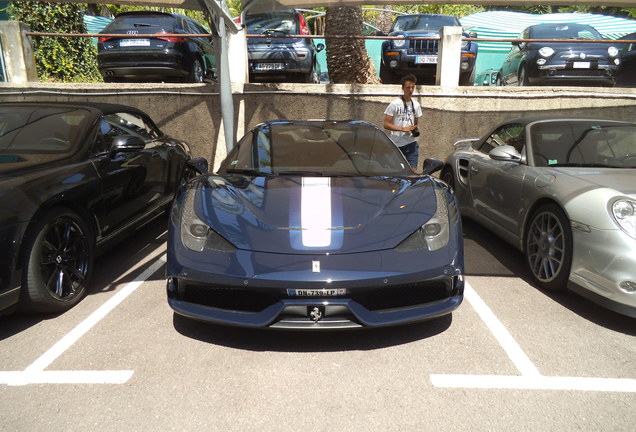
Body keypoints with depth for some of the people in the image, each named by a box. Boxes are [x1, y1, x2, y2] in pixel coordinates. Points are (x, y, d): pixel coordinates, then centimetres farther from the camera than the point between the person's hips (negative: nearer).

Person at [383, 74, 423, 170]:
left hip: (411, 144, 4)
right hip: (396, 144, -4)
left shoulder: (416, 105, 10)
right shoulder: (395, 104, -7)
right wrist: (403, 129, -18)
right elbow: (386, 125, -10)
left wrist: (415, 130, -1)